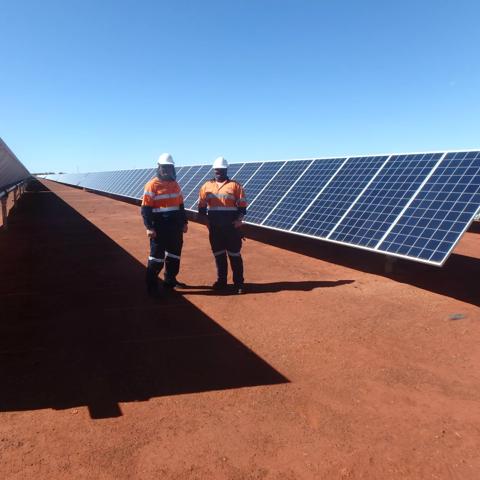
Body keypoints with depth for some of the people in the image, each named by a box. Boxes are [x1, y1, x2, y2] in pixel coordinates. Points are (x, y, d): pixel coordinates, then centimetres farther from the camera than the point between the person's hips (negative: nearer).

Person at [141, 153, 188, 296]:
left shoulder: (175, 185, 11)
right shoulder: (152, 185, -9)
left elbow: (180, 205, 19)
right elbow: (145, 208, -12)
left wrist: (184, 222, 16)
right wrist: (149, 227, -17)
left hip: (175, 226, 7)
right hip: (159, 227, -7)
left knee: (174, 254, 15)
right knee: (157, 256, -3)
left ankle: (170, 280, 30)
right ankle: (151, 285, 7)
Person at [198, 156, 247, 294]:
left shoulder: (235, 185, 0)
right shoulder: (207, 186, 10)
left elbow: (242, 206, -3)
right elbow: (201, 205, 13)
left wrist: (239, 219, -14)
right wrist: (205, 219, 4)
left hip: (231, 226, -3)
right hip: (214, 227, 4)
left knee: (234, 255, 0)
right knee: (218, 254, 11)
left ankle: (239, 283, 7)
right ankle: (221, 281, 23)